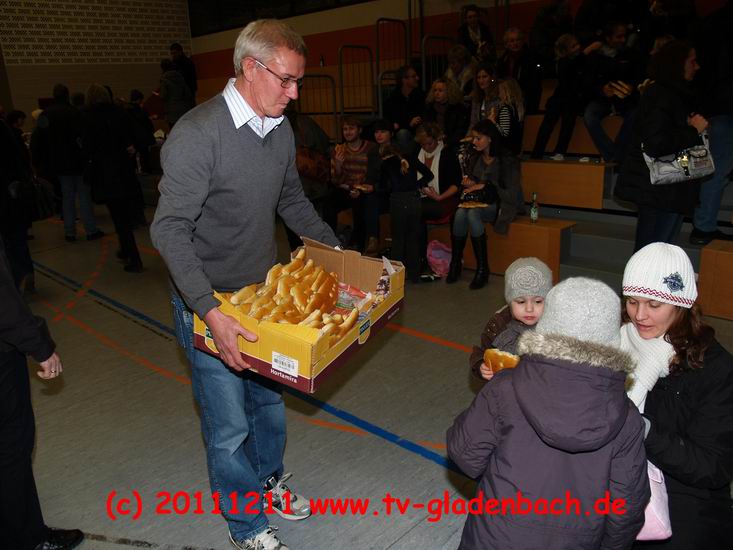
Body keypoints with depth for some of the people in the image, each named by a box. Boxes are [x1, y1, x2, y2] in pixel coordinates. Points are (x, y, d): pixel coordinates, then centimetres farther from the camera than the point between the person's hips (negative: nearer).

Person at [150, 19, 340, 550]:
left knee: (270, 401, 22)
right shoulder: (198, 134, -22)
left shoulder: (280, 128, 2)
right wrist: (211, 312, -33)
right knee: (230, 427, 5)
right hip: (210, 305, -7)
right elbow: (170, 230, -24)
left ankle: (268, 480, 48)